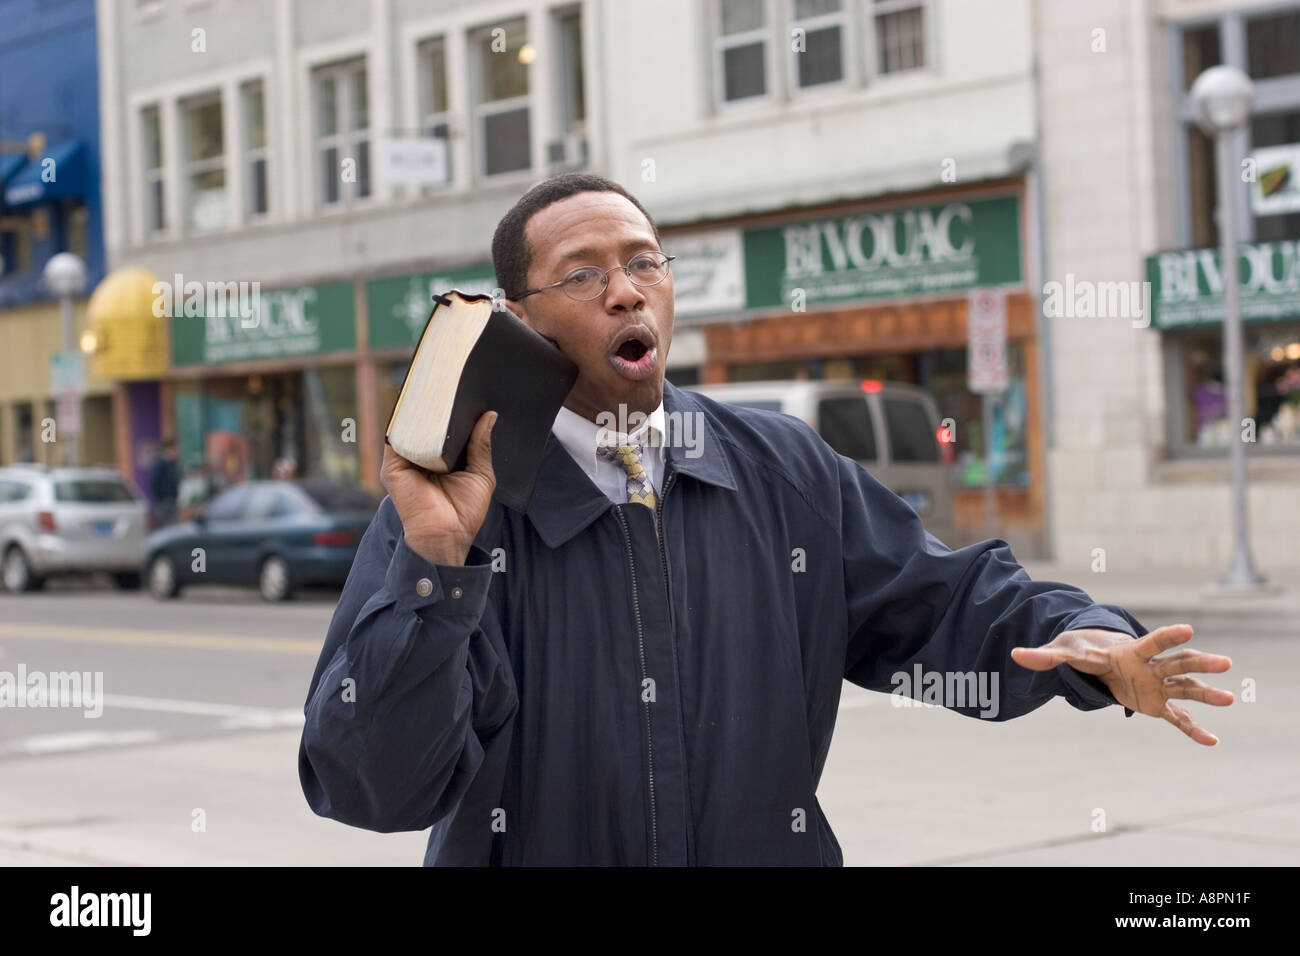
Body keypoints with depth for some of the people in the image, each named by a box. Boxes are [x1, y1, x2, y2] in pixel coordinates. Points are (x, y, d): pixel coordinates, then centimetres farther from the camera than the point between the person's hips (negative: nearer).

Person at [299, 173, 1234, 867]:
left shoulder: (788, 473, 2)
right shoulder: (449, 504, -11)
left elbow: (941, 603, 8)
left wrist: (1086, 637, -11)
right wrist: (435, 563, -29)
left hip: (771, 844, 3)